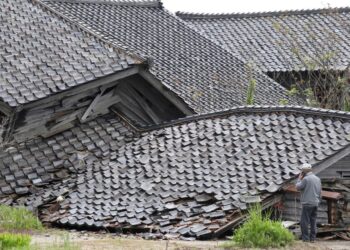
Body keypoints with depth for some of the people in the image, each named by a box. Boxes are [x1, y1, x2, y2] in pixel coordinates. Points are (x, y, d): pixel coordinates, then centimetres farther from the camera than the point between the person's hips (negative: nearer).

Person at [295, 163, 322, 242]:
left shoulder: (306, 179, -12)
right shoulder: (318, 179, 12)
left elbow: (298, 187, -4)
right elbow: (319, 191, 15)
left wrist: (299, 179, 8)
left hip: (307, 203, -7)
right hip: (315, 203, 7)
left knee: (304, 222, -3)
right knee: (313, 221, 10)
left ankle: (305, 238, -6)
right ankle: (312, 238, 9)